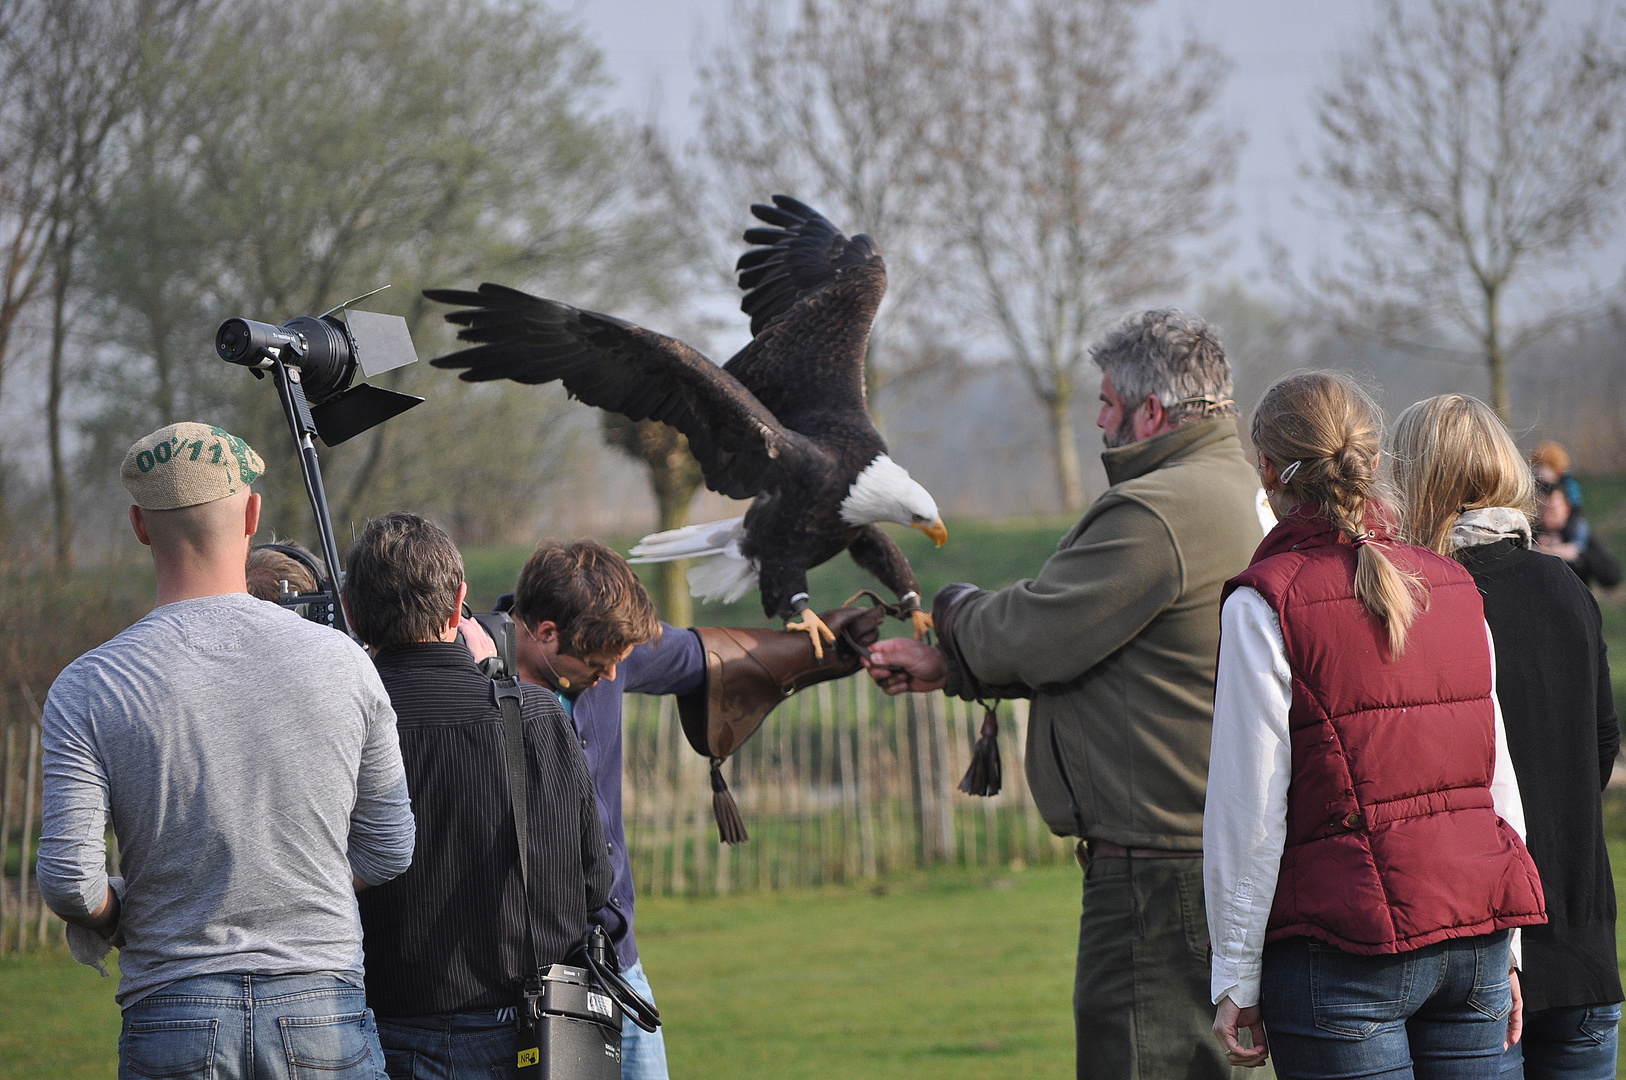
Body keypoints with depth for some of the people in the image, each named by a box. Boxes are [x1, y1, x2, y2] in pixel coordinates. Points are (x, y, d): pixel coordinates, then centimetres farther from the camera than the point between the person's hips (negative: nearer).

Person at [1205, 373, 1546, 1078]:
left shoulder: (1266, 604, -7)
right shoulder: (1453, 587, 10)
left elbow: (1249, 813, -8)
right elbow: (1498, 776, 14)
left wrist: (1236, 976, -2)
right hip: (1475, 940, 5)